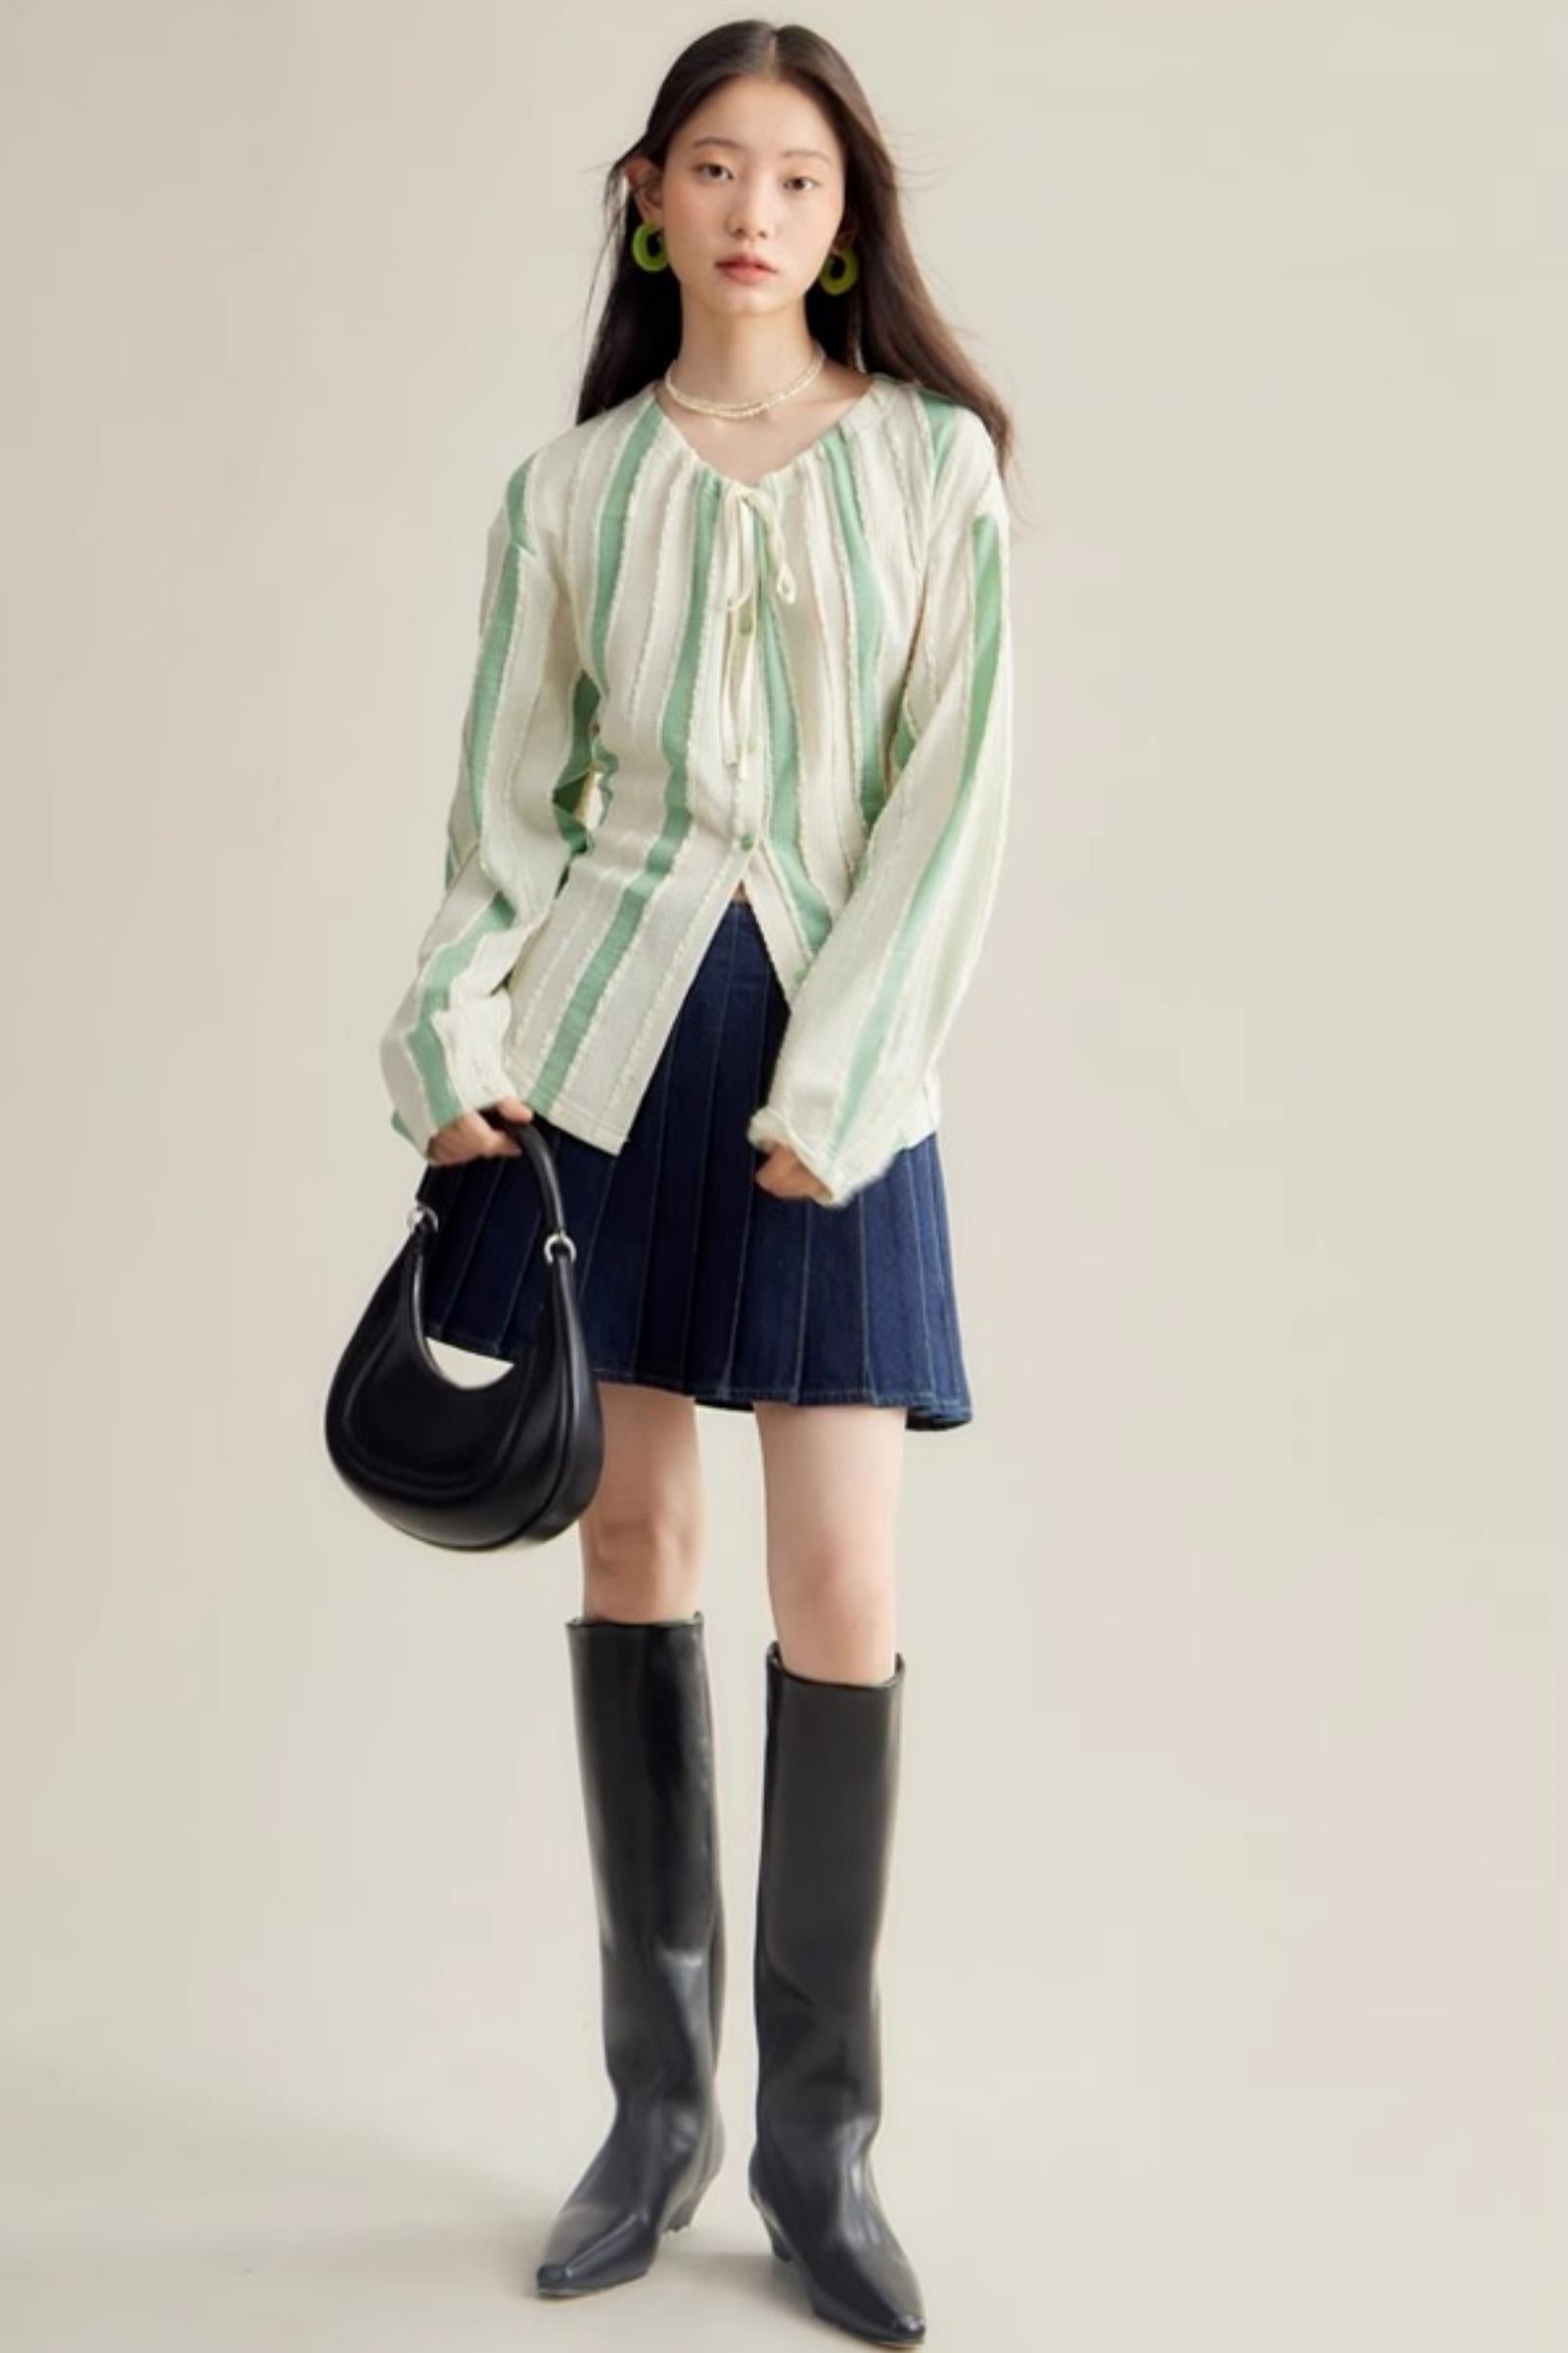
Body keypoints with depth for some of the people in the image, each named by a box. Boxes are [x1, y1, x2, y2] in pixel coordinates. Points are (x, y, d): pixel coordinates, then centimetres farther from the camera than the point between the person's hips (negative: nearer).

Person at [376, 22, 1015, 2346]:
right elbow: (507, 801, 9)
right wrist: (455, 1049, -5)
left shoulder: (938, 463, 4)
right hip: (610, 1025, 2)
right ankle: (658, 2100, 19)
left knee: (844, 1588, -5)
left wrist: (834, 1084, -11)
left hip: (835, 1046, -1)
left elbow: (955, 786, -2)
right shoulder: (570, 487, 9)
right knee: (633, 1537, 5)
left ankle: (821, 2138, 12)